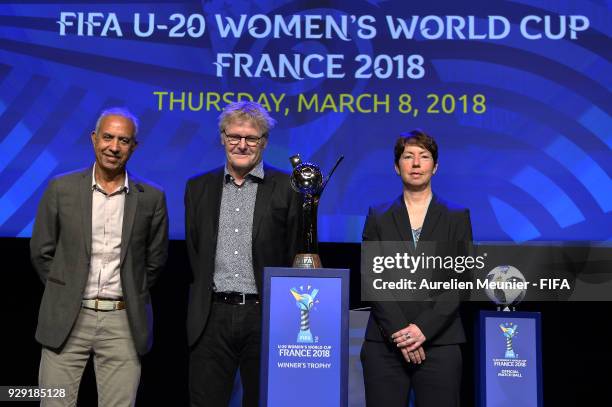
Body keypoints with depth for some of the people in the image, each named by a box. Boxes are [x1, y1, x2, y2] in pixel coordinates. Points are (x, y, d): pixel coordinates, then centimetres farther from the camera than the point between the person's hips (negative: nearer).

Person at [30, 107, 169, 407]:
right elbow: (41, 251, 8)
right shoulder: (61, 189, 2)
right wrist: (64, 293, 9)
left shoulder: (151, 198, 2)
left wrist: (131, 297, 11)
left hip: (123, 322, 0)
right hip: (67, 319, 0)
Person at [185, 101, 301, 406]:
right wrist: (207, 291, 9)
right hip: (212, 316, 2)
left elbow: (297, 254, 1)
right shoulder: (198, 188, 10)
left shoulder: (287, 188, 0)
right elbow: (193, 251, 15)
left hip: (266, 315, -2)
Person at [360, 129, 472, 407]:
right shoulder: (378, 217, 10)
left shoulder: (457, 217, 8)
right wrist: (398, 332, -11)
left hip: (439, 342, 0)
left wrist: (423, 328, -11)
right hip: (385, 343, 1)